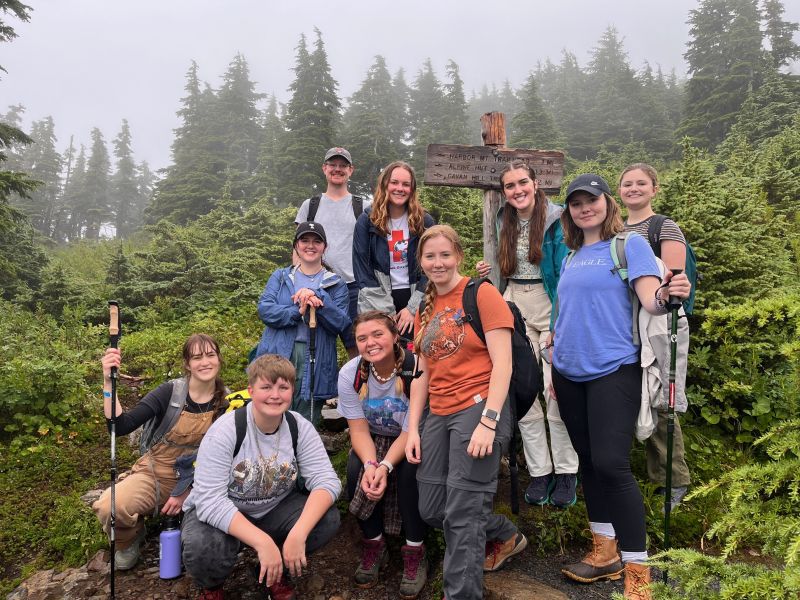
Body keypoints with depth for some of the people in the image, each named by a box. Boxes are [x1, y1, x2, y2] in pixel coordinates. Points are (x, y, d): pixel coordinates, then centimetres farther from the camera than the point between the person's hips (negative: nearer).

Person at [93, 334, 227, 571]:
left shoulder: (227, 401, -5)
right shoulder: (171, 392, -10)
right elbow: (121, 426, -17)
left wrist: (187, 492, -11)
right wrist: (109, 382, -30)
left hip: (198, 483, 1)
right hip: (155, 473, -1)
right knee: (109, 507, -29)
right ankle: (129, 539, 7)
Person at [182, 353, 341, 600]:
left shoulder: (300, 427, -13)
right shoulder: (225, 431, -23)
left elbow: (326, 480, -20)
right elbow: (209, 500, -29)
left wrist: (298, 534, -37)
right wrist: (263, 542, -40)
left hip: (274, 510, 3)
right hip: (220, 514, -3)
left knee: (327, 519, -21)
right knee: (203, 549, -34)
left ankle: (276, 572, 7)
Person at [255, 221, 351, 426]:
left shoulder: (336, 284, 12)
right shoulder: (280, 277, 15)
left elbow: (341, 323, -2)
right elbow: (264, 309, -1)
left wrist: (318, 297, -15)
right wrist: (297, 312, -16)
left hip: (315, 362, 0)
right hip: (277, 356, 0)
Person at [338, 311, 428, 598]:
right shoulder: (350, 374, -17)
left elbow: (410, 431, -23)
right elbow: (359, 429, -14)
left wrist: (385, 466, -36)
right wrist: (370, 464, -32)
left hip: (411, 442, -3)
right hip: (373, 441, 3)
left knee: (409, 472, -31)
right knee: (356, 471, -25)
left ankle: (415, 552, -10)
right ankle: (374, 545, -1)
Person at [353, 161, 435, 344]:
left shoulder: (424, 222, 4)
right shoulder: (367, 221, 1)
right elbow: (362, 270, -3)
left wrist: (412, 308, -7)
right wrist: (388, 313, -9)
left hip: (416, 301, 1)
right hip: (378, 304, -1)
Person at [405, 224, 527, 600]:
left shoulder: (482, 294, -6)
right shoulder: (424, 309, 14)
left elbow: (502, 363, -13)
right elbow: (422, 375, 14)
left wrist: (488, 422, -20)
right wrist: (412, 429, 7)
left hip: (478, 409, -7)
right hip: (439, 415, 8)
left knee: (462, 514, -5)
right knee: (431, 510, 11)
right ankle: (507, 537, 34)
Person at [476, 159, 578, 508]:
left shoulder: (556, 220, -6)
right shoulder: (504, 222, 11)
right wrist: (488, 272, 3)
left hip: (550, 306, -5)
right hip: (514, 307, 5)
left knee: (557, 392, -6)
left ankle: (566, 472, 11)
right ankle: (539, 471, 16)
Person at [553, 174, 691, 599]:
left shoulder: (630, 244, -4)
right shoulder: (571, 257, 14)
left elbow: (651, 299, -16)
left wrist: (666, 295, -39)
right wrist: (555, 363, 17)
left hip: (613, 370, -6)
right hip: (569, 373, 7)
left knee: (611, 464, -12)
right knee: (588, 461, 12)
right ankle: (604, 552, 27)